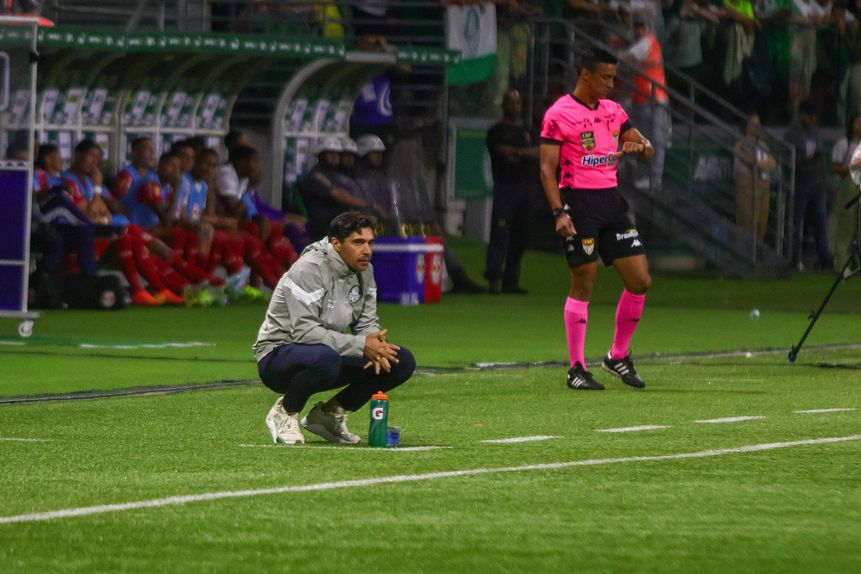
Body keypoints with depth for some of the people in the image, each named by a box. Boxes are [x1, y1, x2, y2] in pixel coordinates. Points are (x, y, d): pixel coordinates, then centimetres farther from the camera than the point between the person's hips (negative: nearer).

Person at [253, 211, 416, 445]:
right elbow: (305, 331, -28)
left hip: (328, 353, 8)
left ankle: (329, 414, 6)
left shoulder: (364, 270, 3)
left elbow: (367, 322, 7)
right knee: (325, 358, -42)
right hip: (278, 356, -8)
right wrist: (361, 345, -33)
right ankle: (284, 413, -11)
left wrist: (375, 347, -18)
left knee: (402, 362, -5)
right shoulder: (309, 268, -22)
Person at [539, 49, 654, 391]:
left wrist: (639, 146, -8)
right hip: (579, 202, -7)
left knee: (640, 281, 3)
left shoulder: (613, 111, 13)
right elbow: (547, 169, -9)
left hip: (611, 201, 7)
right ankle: (577, 369, 2)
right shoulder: (558, 115, -7)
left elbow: (648, 150, 17)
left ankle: (619, 356, 18)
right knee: (583, 285, -5)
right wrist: (559, 212, -19)